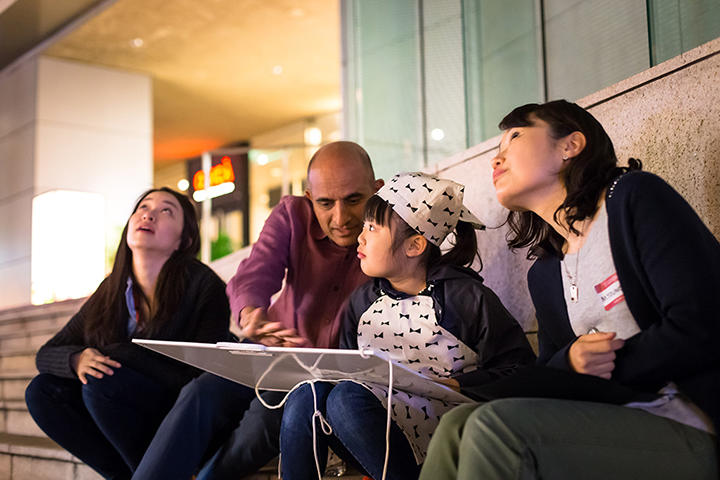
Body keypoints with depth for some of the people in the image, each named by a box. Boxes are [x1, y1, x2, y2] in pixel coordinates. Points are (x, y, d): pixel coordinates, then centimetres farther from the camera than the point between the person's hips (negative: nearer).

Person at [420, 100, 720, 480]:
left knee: (496, 425, -25)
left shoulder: (635, 198, -3)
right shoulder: (543, 276, 17)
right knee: (458, 425, -13)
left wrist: (603, 370, -3)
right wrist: (570, 362, -6)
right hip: (619, 427, 6)